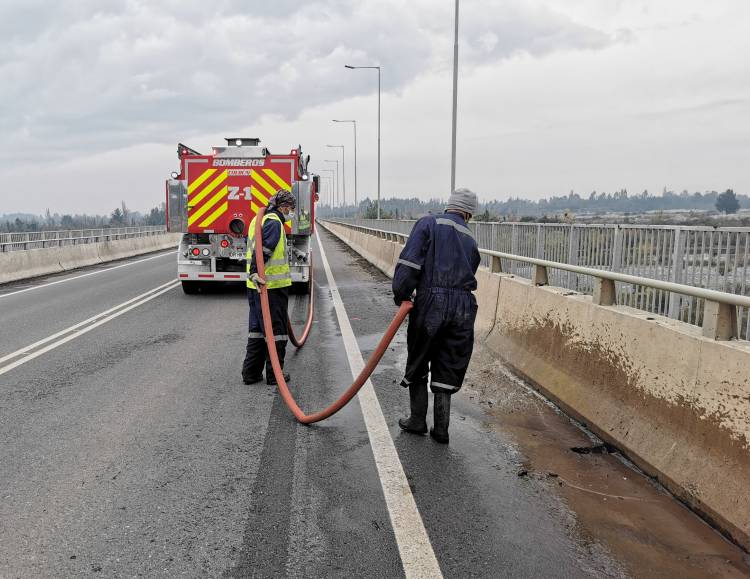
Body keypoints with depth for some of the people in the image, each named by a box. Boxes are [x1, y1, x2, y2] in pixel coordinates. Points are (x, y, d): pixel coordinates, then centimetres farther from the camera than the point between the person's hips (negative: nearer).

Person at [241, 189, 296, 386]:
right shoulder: (274, 222, -13)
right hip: (273, 286, -9)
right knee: (276, 330, 1)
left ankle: (251, 372, 19)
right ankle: (274, 374, 8)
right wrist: (255, 272, -37)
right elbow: (263, 250, -27)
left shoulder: (258, 220, 18)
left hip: (256, 285, 9)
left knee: (257, 329, 15)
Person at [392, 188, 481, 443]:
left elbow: (410, 261, -10)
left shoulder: (429, 223, 2)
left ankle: (418, 420, 22)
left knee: (418, 363, 14)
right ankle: (441, 429, 16)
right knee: (448, 369, 12)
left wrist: (401, 294, -5)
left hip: (432, 301, -4)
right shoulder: (470, 239, 17)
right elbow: (469, 273, 14)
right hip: (463, 306, 4)